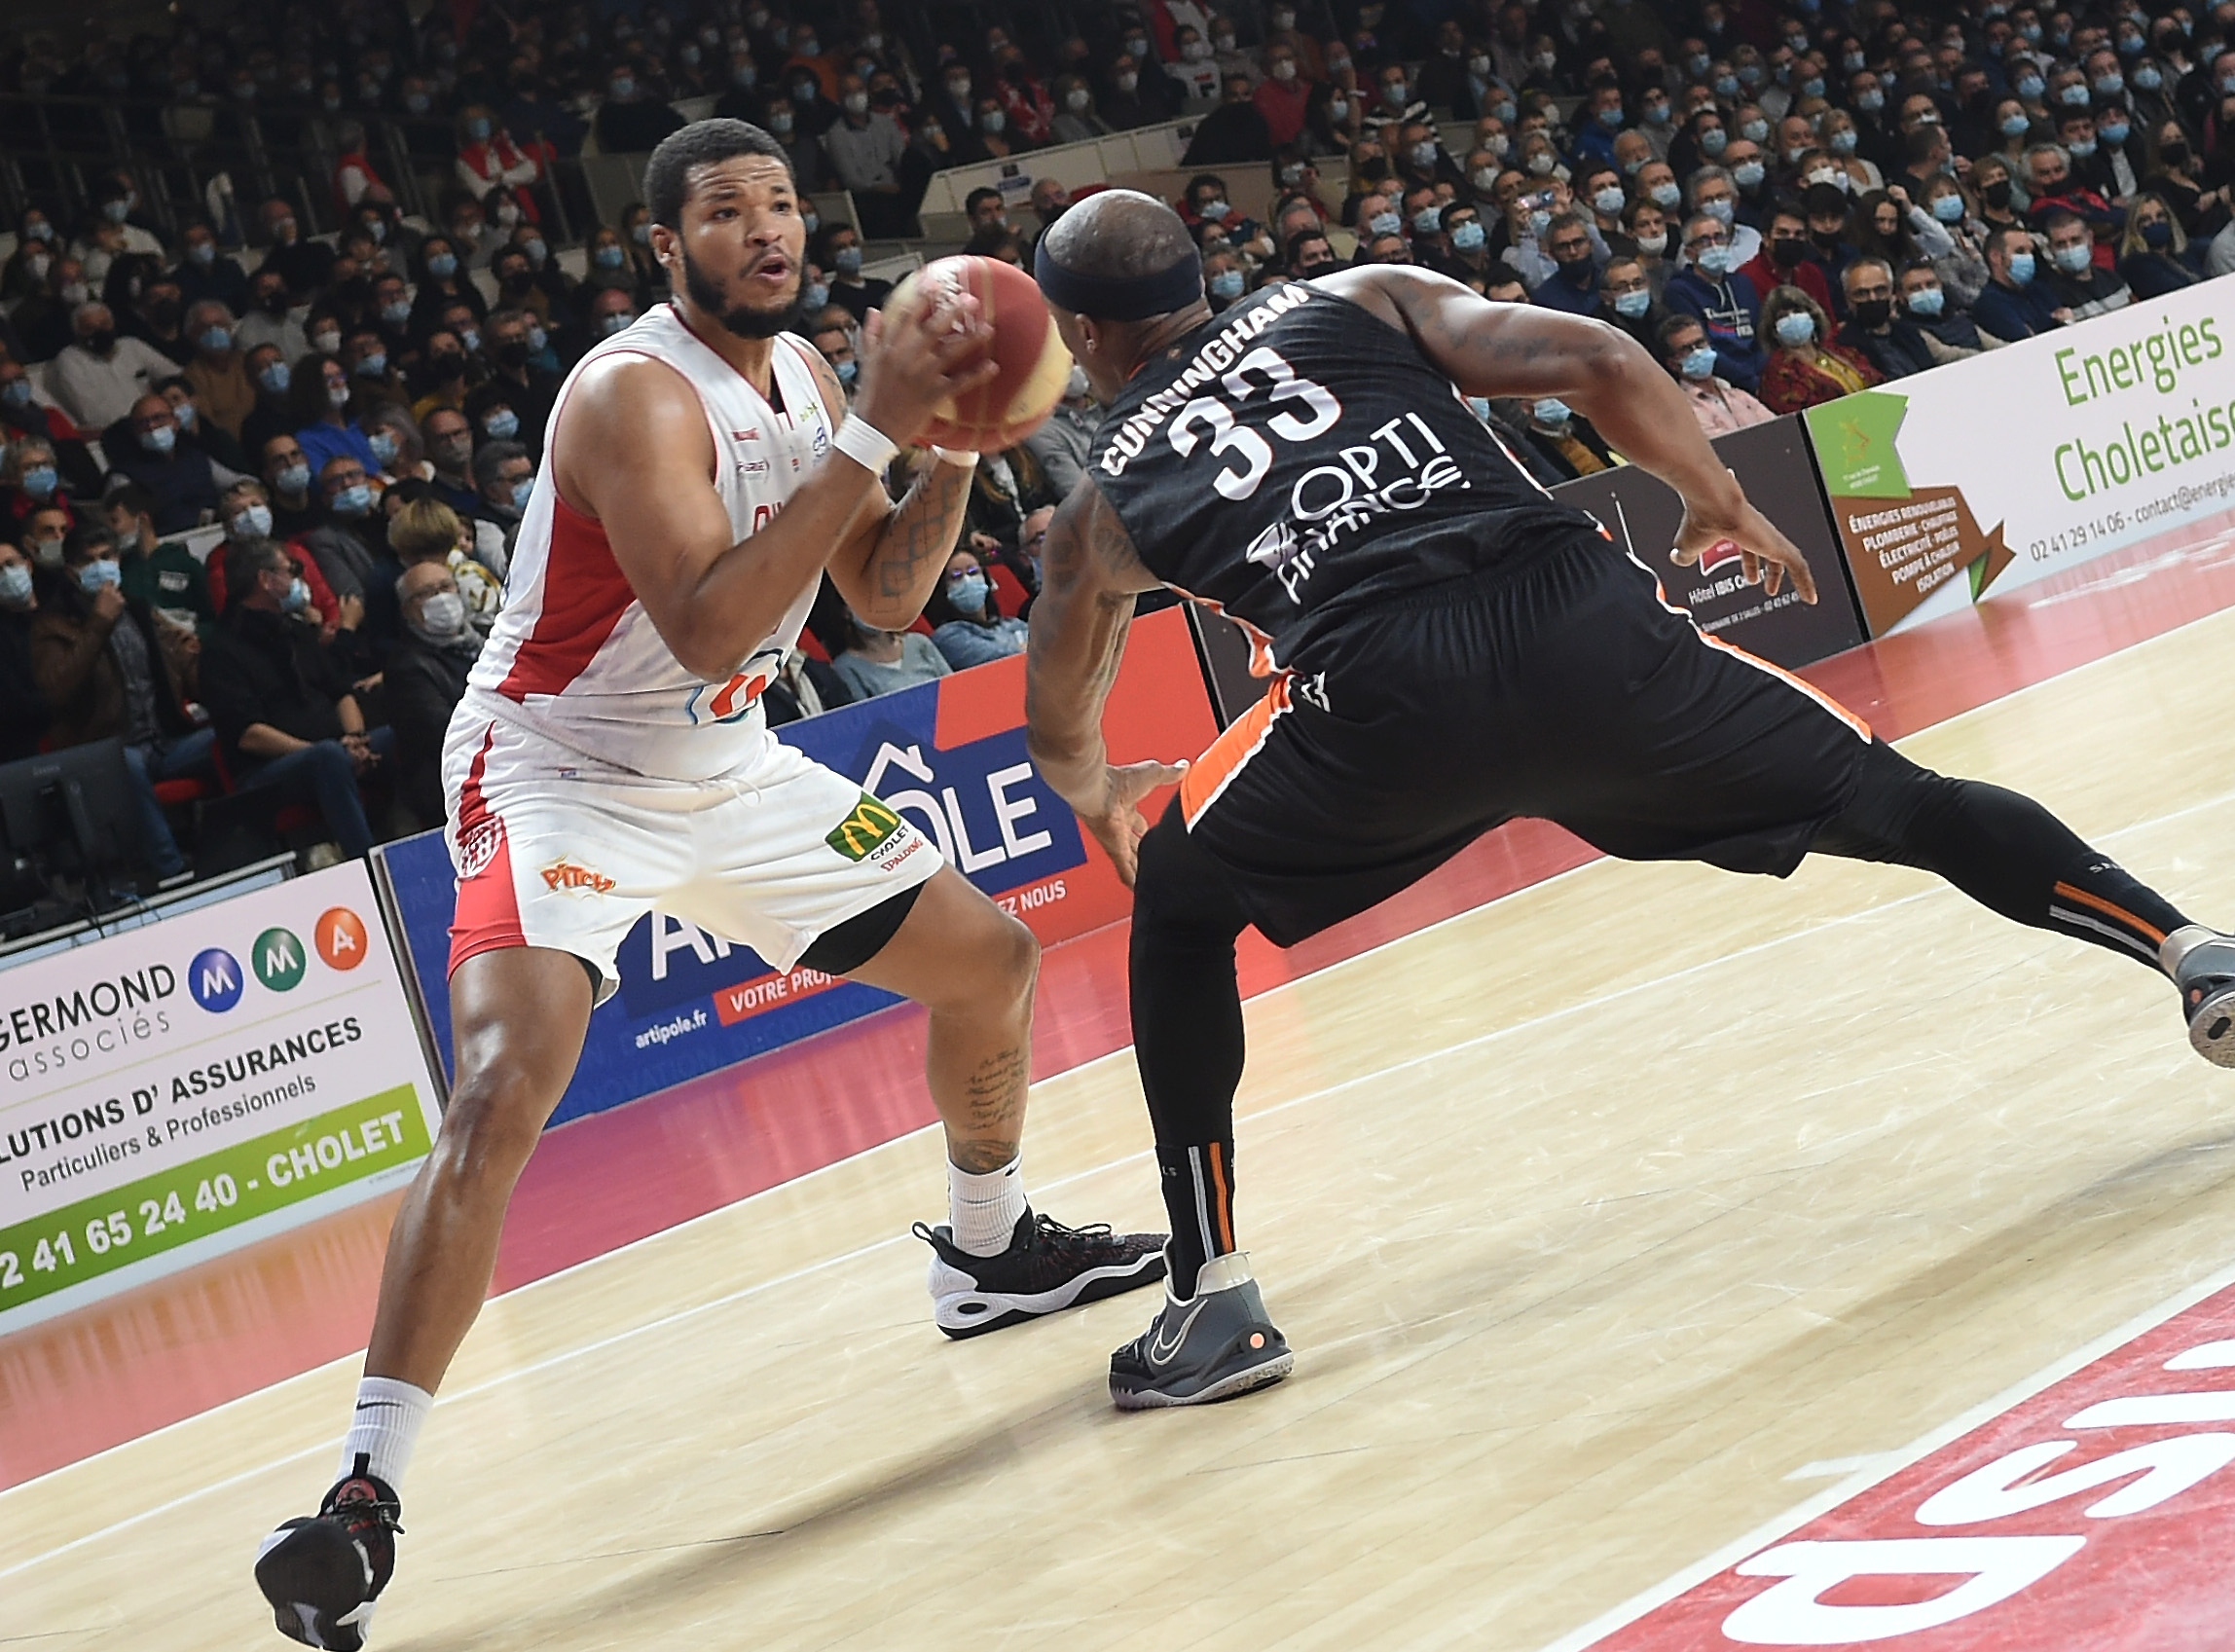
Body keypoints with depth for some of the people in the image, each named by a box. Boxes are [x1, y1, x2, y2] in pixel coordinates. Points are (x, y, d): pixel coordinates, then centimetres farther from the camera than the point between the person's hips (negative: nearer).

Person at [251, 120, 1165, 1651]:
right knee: (505, 1089, -28)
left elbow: (885, 596, 7)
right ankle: (364, 1498, -28)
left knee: (991, 963, 14)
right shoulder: (636, 391, -23)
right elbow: (708, 626, -35)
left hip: (728, 767, 8)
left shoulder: (802, 370, 2)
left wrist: (955, 443, -9)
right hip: (560, 767, -8)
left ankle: (991, 1253, 41)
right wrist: (871, 432, -35)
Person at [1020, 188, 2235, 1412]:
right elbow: (1597, 363, 11)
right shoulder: (1363, 300, 24)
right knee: (1898, 806, 19)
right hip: (1578, 623, 1)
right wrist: (1720, 504, 26)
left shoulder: (1106, 499, 24)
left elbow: (1059, 727, 39)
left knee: (1178, 910, 24)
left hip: (1380, 707, -1)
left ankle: (1211, 1302, 18)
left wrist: (1099, 795, 62)